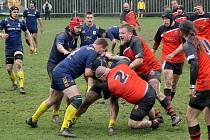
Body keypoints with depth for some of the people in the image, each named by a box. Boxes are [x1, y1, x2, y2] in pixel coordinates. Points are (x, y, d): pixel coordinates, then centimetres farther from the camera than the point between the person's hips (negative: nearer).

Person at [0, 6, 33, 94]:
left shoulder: (21, 22, 5)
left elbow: (27, 33, 17)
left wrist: (31, 45, 15)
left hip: (18, 46, -1)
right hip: (8, 47, 1)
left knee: (18, 64, -22)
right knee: (8, 68, 2)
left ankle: (21, 86, -24)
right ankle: (14, 83, 29)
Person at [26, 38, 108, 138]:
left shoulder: (86, 48, 17)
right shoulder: (93, 53, -11)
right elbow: (87, 73, -15)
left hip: (57, 71, 10)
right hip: (64, 74, -10)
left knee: (52, 100, 26)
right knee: (77, 100, -18)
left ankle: (33, 120, 41)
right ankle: (64, 129, -21)